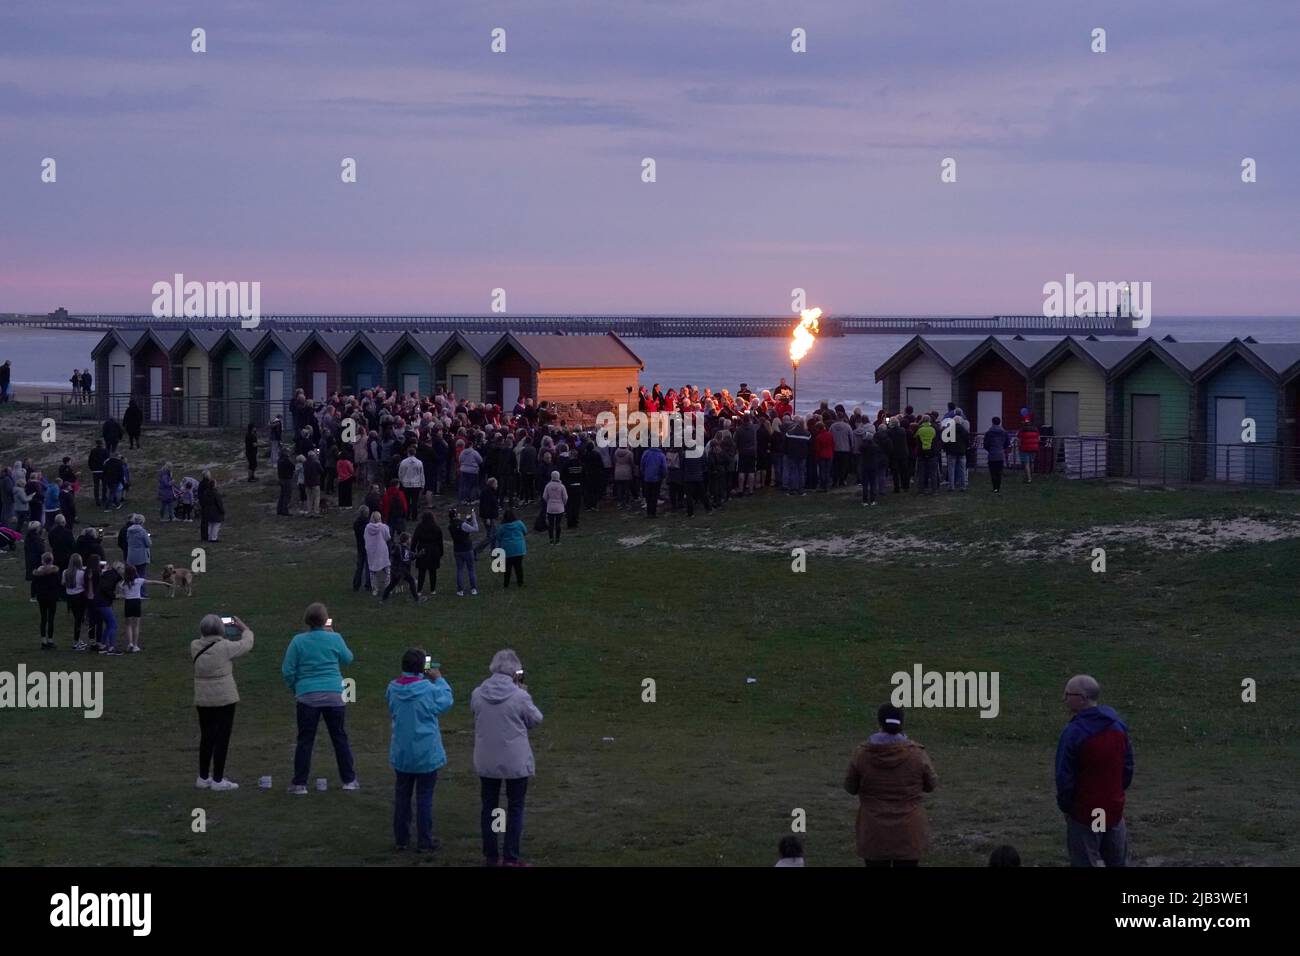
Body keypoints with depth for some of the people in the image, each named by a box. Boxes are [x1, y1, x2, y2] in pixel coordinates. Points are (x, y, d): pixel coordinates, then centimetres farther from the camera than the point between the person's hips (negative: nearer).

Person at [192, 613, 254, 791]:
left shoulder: (195, 646, -3)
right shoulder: (224, 647, -15)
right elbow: (247, 644, -1)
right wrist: (243, 628, 15)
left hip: (203, 700, 5)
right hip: (225, 699, -5)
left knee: (206, 737, 16)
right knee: (222, 738, 2)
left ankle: (203, 777, 22)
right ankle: (218, 780, 3)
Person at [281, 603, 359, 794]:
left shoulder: (298, 641, -5)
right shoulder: (335, 638, -4)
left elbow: (287, 671, -4)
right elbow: (347, 659, 13)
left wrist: (294, 688, 13)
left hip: (307, 696, -1)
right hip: (334, 696, 1)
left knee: (305, 740, 5)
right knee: (340, 737, 12)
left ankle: (299, 784, 5)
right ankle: (349, 780, 18)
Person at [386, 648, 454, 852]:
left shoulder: (393, 688, -8)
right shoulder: (429, 689, -20)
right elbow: (446, 702, -5)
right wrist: (439, 680, 6)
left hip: (401, 753, 4)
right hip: (426, 754, -4)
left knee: (402, 794, 15)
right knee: (424, 796, 5)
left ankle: (401, 838, 22)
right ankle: (424, 841, 9)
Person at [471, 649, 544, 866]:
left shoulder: (477, 694, -7)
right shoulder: (519, 696, -18)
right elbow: (535, 719, -4)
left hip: (486, 762, 3)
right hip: (515, 762, -3)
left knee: (489, 807, 15)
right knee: (515, 808, 8)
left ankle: (490, 855, 20)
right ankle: (511, 858, 6)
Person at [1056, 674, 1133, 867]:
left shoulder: (1073, 732, -19)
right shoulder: (1118, 726, 3)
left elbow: (1064, 776, -16)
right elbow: (1128, 767, 11)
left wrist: (1065, 804, -2)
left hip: (1084, 814, -6)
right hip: (1114, 809, 6)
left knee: (1085, 863, 2)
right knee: (1119, 862, 16)